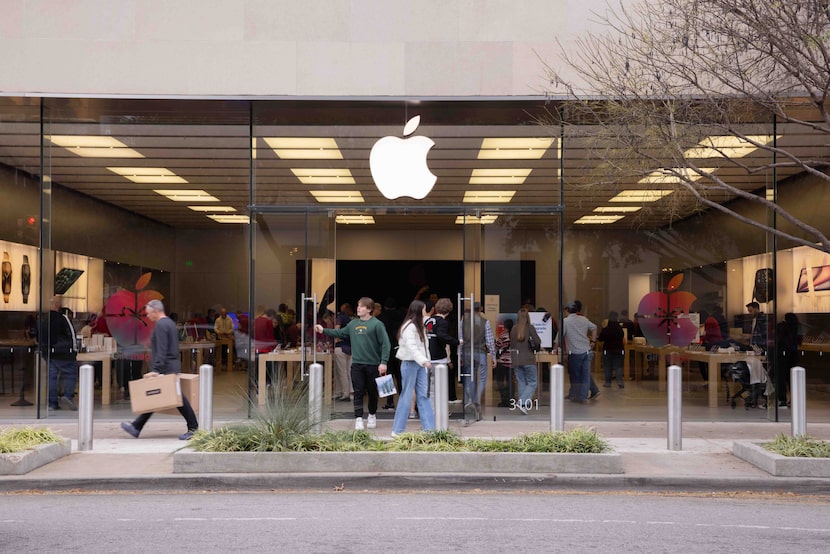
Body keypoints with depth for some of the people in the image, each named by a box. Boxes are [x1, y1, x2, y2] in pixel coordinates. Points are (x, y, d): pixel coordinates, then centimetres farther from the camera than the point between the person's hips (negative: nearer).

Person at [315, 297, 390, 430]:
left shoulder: (377, 324, -9)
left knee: (372, 392, 10)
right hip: (357, 364, 3)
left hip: (373, 364, -3)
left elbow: (385, 344, -11)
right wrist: (324, 331, 12)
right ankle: (358, 418, 3)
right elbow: (340, 333, 21)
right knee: (358, 392, 0)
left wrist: (383, 362, -17)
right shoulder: (353, 324, 8)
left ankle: (372, 416, 29)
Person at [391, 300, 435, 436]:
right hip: (410, 363, -9)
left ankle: (429, 427, 6)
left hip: (420, 364, 9)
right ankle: (397, 430, 4)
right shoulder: (409, 327, -13)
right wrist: (424, 361, -33)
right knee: (406, 396, -3)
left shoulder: (419, 326, 17)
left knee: (423, 395, 5)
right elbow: (411, 347, -23)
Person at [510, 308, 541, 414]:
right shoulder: (530, 328, -8)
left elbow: (511, 345, 9)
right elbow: (538, 342, -13)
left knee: (521, 383, 12)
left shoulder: (513, 329, 3)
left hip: (516, 360, 4)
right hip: (528, 359, -4)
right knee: (532, 383, 3)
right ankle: (522, 402, -13)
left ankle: (523, 405, 11)